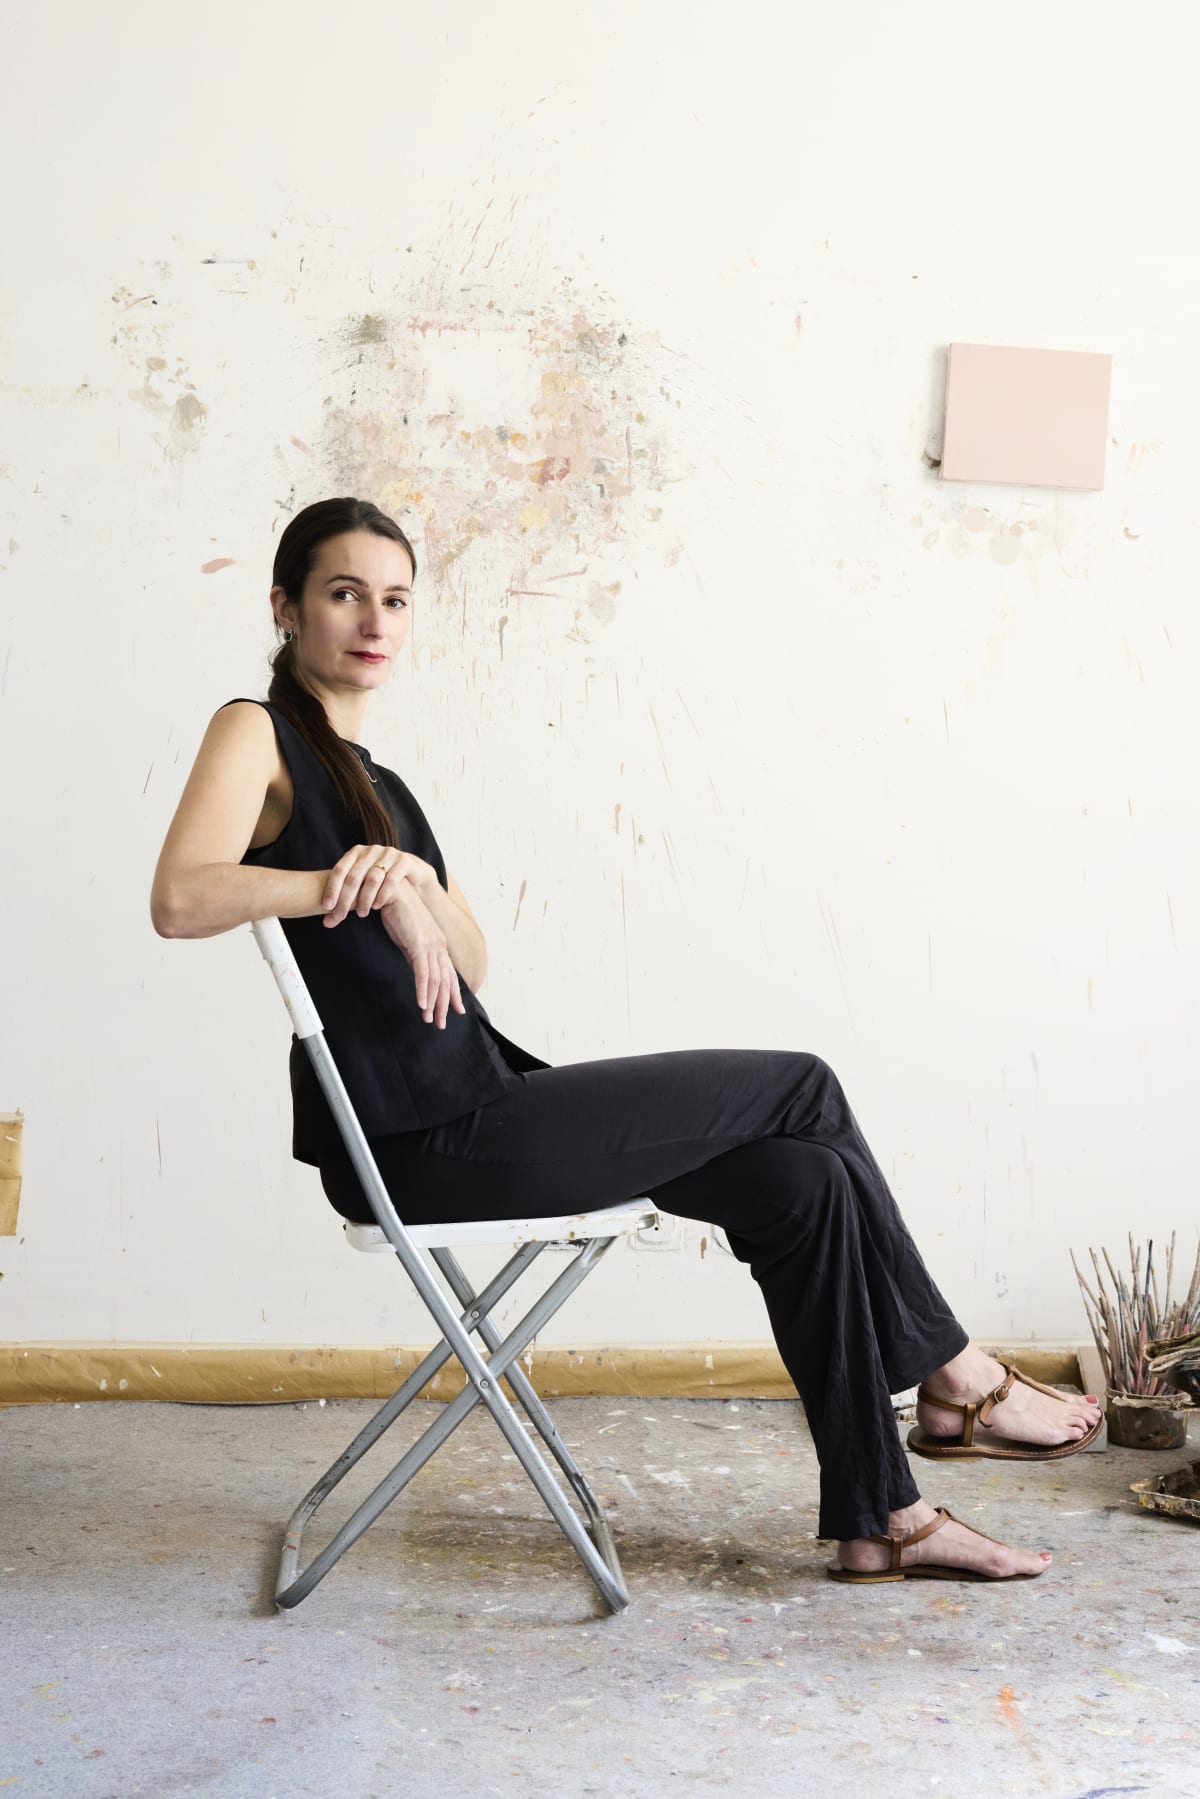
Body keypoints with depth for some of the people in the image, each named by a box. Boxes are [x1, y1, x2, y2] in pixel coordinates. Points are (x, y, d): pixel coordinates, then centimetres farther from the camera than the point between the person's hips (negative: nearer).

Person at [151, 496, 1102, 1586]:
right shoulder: (257, 733, -4)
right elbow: (181, 899, -24)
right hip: (417, 1143, -9)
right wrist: (363, 883, -20)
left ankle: (879, 1519, 3)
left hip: (471, 1111, 9)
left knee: (805, 1179, -2)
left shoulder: (370, 782, 21)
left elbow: (467, 969, 10)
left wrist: (413, 879, -11)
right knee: (802, 1087, -3)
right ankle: (956, 1383, 14)